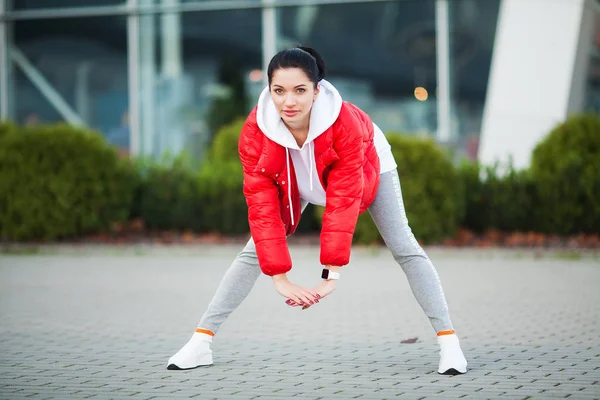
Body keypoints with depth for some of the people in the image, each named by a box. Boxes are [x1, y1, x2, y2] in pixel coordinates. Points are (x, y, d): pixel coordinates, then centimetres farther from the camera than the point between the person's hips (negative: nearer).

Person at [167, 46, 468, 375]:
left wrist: (332, 273, -43)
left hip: (364, 167, -2)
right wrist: (279, 278, -37)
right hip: (293, 180, 2)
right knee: (255, 251, -6)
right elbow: (261, 207, -34)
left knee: (404, 249, -12)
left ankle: (448, 341, -7)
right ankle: (202, 341, -2)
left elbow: (343, 200, -41)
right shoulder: (255, 131, -35)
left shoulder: (345, 123, -42)